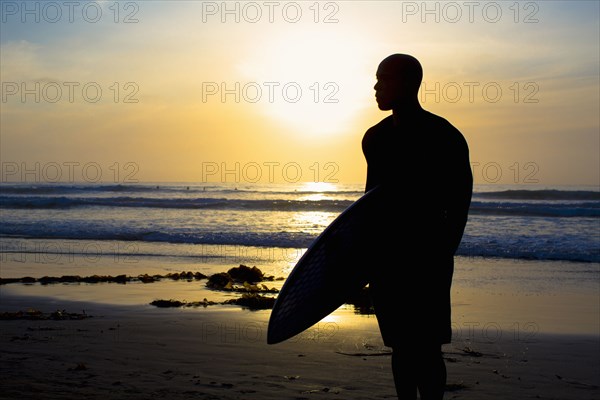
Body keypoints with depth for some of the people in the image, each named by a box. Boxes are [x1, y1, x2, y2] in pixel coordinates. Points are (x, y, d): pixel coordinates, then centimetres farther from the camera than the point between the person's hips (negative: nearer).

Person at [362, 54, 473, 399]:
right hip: (384, 254, 6)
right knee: (401, 346, 11)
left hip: (426, 257, -6)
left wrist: (444, 251, -13)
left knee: (425, 347, -6)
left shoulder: (444, 137, -8)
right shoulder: (375, 138, 10)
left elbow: (459, 202, -7)